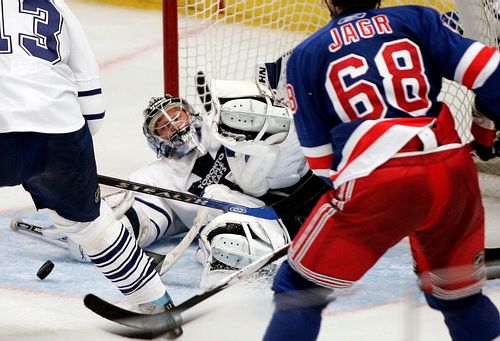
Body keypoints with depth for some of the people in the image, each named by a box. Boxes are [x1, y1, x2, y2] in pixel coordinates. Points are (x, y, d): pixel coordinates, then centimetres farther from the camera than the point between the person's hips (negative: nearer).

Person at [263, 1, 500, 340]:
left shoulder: (306, 55, 13)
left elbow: (317, 148, 14)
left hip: (375, 182, -3)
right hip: (452, 172, 3)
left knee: (300, 287, 11)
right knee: (459, 293, 24)